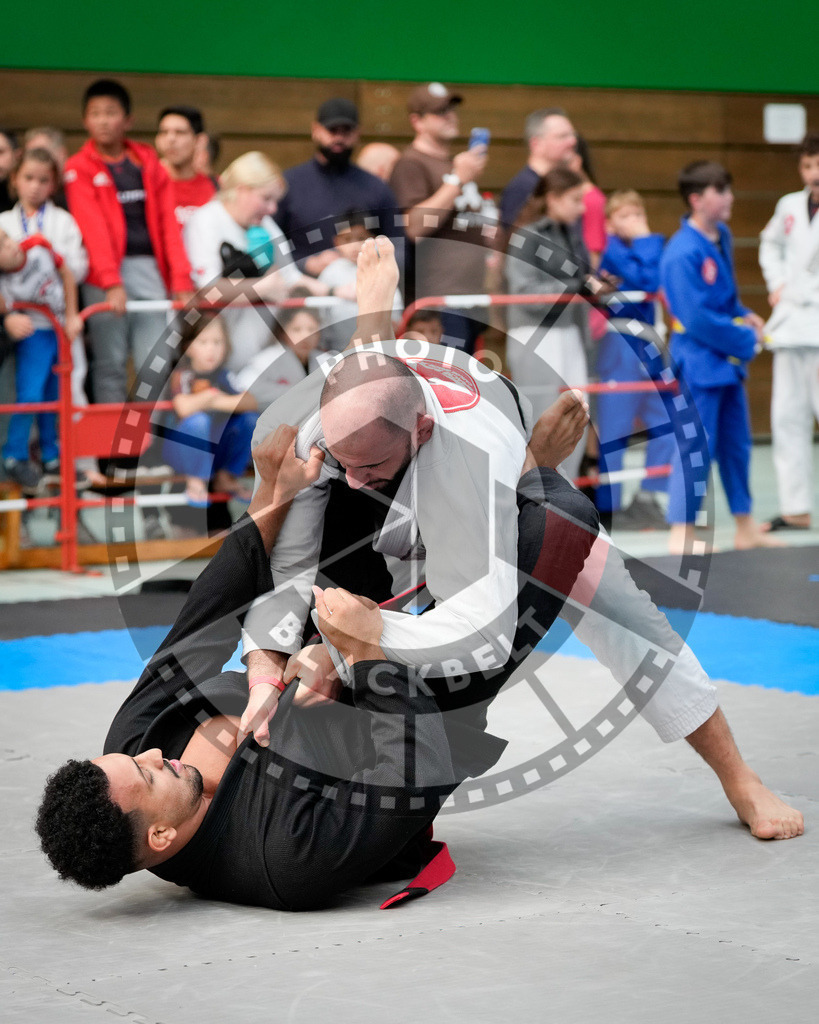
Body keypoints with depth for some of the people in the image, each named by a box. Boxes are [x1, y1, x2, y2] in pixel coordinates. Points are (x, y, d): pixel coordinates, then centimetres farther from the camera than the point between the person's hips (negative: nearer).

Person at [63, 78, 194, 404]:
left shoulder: (147, 161, 13)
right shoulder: (79, 169, 2)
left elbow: (167, 224, 8)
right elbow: (93, 229, -10)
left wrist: (180, 279, -2)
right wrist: (111, 283, -21)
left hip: (150, 268, 3)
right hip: (106, 276, -3)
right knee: (110, 364, -1)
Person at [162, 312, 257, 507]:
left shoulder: (224, 377, -3)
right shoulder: (182, 375, -17)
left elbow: (252, 402, -17)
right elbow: (184, 407, -36)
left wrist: (220, 402, -27)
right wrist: (211, 395, -21)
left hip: (216, 451, 5)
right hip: (182, 450, -5)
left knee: (249, 420, -13)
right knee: (199, 420, -34)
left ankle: (226, 477, 8)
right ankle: (195, 483, -14)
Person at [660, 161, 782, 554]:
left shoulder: (721, 237, 6)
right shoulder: (682, 253, -22)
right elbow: (697, 318, -23)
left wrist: (745, 316, 2)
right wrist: (746, 338, -15)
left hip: (728, 359, 9)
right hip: (699, 361, -9)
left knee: (737, 443, 16)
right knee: (696, 446, -5)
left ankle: (746, 528, 27)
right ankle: (680, 534, 4)